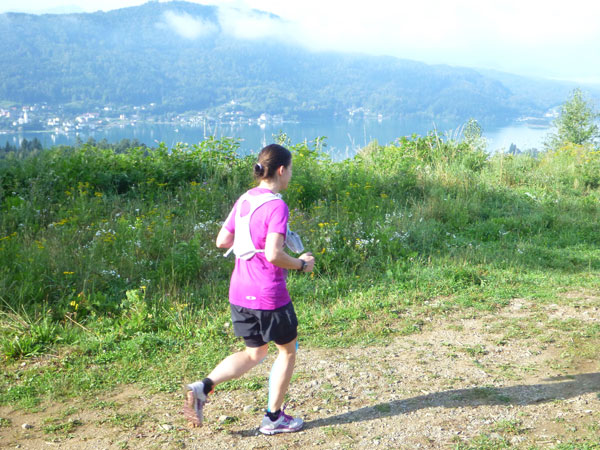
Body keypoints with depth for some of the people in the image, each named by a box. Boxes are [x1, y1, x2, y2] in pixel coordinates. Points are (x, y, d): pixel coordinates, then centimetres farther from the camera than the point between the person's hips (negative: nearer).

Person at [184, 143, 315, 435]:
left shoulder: (244, 200, 6)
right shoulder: (276, 206, -17)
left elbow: (222, 241, 11)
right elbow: (274, 255, -25)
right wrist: (301, 264, -9)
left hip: (239, 292, 8)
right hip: (269, 296, -7)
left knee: (254, 353, 22)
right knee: (288, 350, 16)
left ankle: (202, 387, 4)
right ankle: (273, 418, 25)